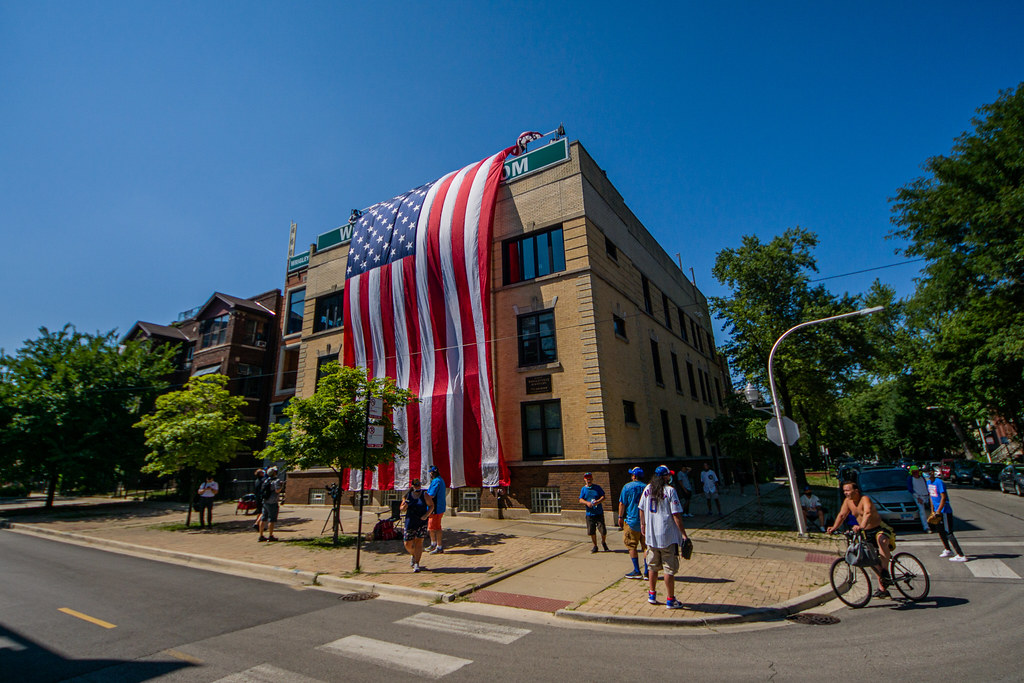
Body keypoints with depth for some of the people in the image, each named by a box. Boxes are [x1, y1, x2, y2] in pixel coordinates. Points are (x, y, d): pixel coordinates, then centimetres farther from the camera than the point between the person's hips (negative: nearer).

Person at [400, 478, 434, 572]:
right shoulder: (407, 495, 2)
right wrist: (405, 506, -15)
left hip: (422, 522, -2)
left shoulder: (425, 495, -3)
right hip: (410, 522, 2)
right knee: (408, 544, 5)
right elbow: (402, 509, 8)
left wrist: (426, 515, -16)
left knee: (419, 542, -7)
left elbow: (431, 506, -1)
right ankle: (413, 555, 37)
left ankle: (416, 564, 0)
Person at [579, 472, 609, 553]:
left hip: (599, 513, -1)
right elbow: (581, 500, 1)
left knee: (603, 531, -4)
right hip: (589, 513, 1)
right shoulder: (583, 489, 6)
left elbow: (603, 497, 0)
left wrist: (598, 501, -19)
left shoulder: (597, 487, 3)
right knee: (592, 531, 5)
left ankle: (603, 542, 26)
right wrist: (587, 503, -19)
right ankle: (595, 546, 25)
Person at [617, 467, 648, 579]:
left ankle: (637, 571, 8)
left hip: (632, 521, -4)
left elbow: (622, 504, -7)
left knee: (632, 546, 7)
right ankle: (647, 572, 10)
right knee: (646, 547, 9)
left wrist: (620, 518, 4)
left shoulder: (627, 487, -8)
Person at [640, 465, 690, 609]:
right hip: (668, 535, -5)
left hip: (651, 534, 5)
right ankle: (670, 600, 12)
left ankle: (652, 594, 27)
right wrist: (683, 534, -9)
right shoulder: (670, 490, -14)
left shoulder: (647, 489, 3)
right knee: (670, 568, 5)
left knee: (653, 566, 17)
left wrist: (643, 524, 26)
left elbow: (641, 509, 12)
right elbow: (676, 515, -15)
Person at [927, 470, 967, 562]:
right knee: (940, 531, 18)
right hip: (937, 510, 8)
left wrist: (938, 511, -23)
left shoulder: (939, 482, -18)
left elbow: (943, 497, -21)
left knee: (948, 533, -8)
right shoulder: (929, 483, 9)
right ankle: (948, 550, 33)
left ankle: (961, 555, -4)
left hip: (945, 511, -8)